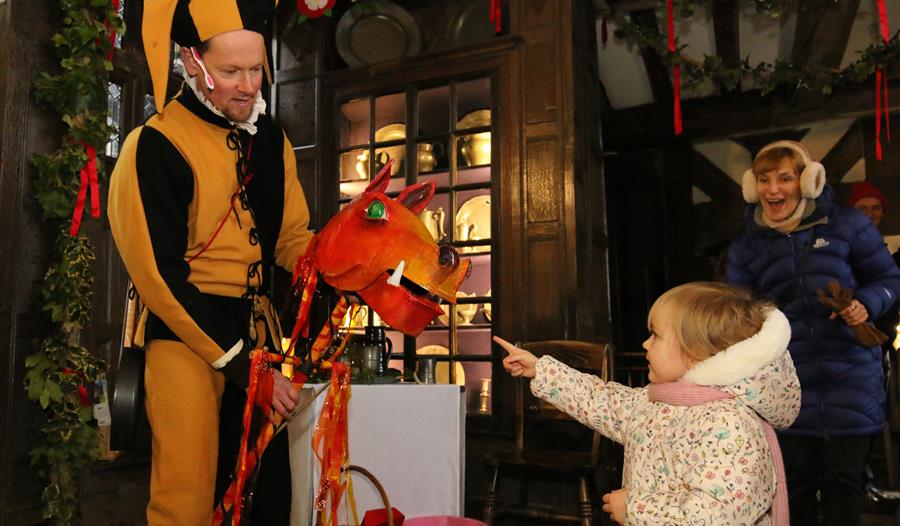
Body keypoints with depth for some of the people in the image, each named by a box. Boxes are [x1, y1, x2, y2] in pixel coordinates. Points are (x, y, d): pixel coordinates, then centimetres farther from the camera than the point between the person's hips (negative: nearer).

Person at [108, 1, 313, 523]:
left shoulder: (271, 140, 8)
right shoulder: (155, 146, -11)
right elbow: (160, 275, -14)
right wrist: (241, 365, -16)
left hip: (258, 327, 6)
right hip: (185, 331, -5)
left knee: (269, 484, 10)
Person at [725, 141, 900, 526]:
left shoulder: (846, 224, 0)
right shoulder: (746, 247, 4)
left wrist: (867, 304, -14)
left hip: (849, 379, -1)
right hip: (787, 383, 1)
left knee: (843, 480, 8)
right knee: (797, 481, 11)